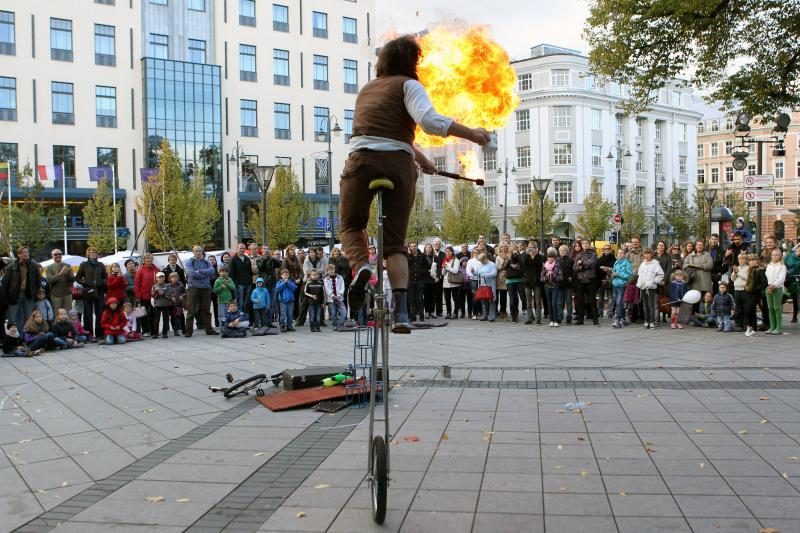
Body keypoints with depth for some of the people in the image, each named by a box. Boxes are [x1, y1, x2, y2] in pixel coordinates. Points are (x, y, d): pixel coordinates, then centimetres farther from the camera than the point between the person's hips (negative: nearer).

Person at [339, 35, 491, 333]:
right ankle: (401, 312, -9)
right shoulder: (408, 85, 8)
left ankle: (361, 266, -13)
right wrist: (470, 134, -7)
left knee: (351, 226, 19)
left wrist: (423, 160, 45)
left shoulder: (367, 89, 28)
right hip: (399, 164, -2)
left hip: (362, 159, 3)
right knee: (395, 243, 6)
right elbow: (428, 120, -12)